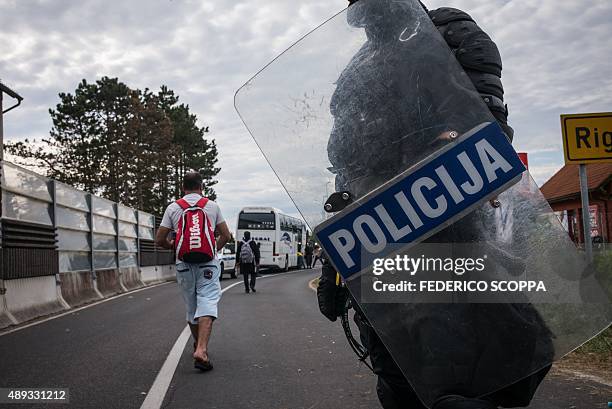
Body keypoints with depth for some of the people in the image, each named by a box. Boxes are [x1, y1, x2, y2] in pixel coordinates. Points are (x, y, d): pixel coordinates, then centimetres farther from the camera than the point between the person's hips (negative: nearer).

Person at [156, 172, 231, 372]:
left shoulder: (173, 208, 5)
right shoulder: (212, 206, 6)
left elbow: (160, 240, 3)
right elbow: (226, 236, 9)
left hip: (184, 264, 2)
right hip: (208, 263, -2)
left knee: (191, 307, 15)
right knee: (207, 303, -10)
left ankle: (198, 345, 30)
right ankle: (202, 349, -26)